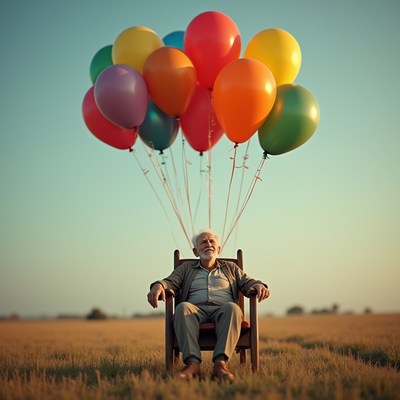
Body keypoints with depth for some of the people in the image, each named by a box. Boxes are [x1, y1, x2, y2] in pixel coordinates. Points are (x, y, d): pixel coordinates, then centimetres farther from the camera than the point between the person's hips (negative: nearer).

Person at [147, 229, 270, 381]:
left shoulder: (230, 267, 30)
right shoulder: (186, 268, 28)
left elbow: (247, 283, 17)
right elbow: (170, 282, 12)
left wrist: (258, 285, -8)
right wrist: (158, 285, -13)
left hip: (222, 310, 0)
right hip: (196, 309, 0)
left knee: (233, 307, -36)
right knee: (182, 307, -35)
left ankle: (220, 363, -51)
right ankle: (192, 363, -48)